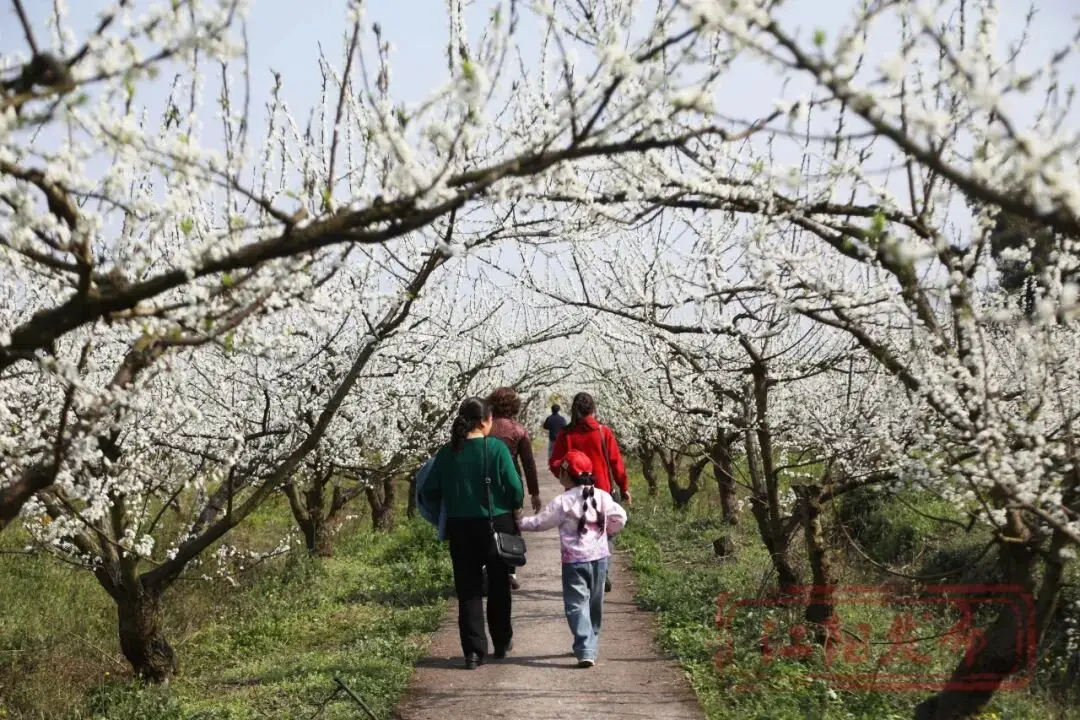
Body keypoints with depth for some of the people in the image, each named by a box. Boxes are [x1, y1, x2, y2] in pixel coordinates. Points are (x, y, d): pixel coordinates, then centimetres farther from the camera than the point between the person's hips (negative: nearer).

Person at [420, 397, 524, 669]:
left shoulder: (446, 452, -2)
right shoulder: (496, 448, -12)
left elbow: (429, 493, 0)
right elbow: (515, 490, -12)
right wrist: (513, 507, 9)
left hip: (459, 527, 2)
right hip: (496, 524, -2)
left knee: (468, 590, 8)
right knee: (498, 586, 16)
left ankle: (474, 651, 4)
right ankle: (502, 642, 29)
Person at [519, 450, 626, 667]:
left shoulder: (562, 502, -11)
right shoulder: (601, 496, 2)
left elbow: (540, 522, -5)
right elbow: (619, 517, 0)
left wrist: (519, 522, 9)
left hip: (574, 561, -5)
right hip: (600, 557, 5)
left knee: (577, 605, -4)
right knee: (595, 604, 18)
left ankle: (585, 651, -16)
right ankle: (591, 646, 28)